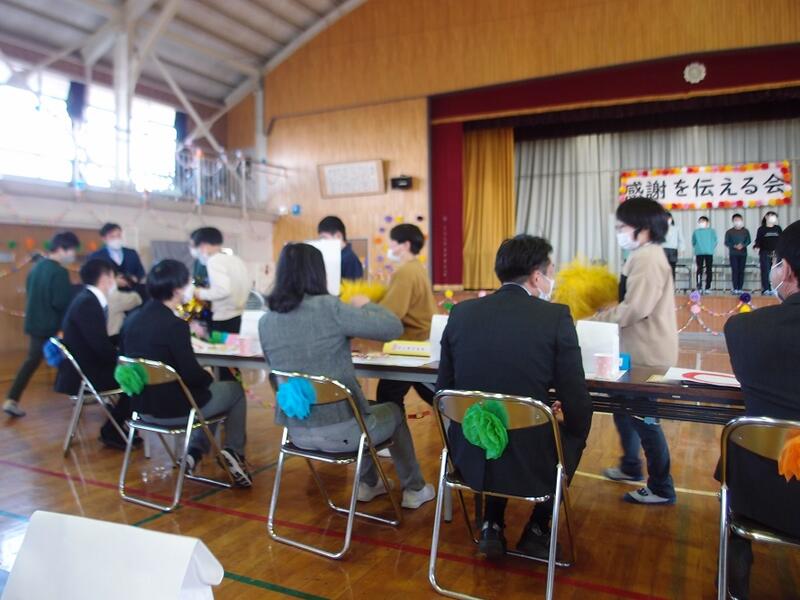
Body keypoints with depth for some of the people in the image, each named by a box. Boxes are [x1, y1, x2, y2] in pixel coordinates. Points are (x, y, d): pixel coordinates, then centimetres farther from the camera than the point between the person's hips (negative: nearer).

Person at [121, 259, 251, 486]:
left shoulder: (132, 319, 0)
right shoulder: (175, 324, -23)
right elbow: (191, 374, -21)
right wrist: (209, 376, 1)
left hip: (142, 404, 8)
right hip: (173, 408, -7)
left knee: (207, 389, 31)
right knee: (235, 390, 17)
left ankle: (194, 452, 21)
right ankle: (234, 451, 10)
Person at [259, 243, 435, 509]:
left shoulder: (265, 321, -2)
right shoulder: (330, 308, -19)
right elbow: (393, 328, -14)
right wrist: (365, 305, 5)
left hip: (297, 430, 6)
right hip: (339, 431, -6)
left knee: (368, 408, 34)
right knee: (394, 412, 26)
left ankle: (368, 484, 46)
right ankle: (414, 490, 40)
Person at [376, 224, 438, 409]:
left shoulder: (405, 272, -20)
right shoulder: (416, 268, 13)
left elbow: (389, 314, -28)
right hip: (424, 339, 11)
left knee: (387, 395, -3)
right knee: (429, 391, 23)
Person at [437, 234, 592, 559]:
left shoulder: (461, 312, -2)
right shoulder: (556, 316, -11)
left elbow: (444, 389, 5)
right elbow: (577, 407, -9)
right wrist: (572, 428, 13)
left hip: (470, 459, 3)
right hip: (530, 463, -3)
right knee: (572, 432, 29)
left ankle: (492, 525, 32)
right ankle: (537, 529, 31)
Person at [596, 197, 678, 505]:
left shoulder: (648, 259, -19)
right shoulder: (642, 257, 15)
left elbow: (635, 309, -27)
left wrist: (594, 320, -19)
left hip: (647, 354, -11)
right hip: (638, 351, 11)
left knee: (644, 418, 0)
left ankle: (661, 489, 14)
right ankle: (631, 467, 38)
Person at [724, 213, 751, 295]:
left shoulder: (745, 231, 9)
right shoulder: (729, 232, 5)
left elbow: (748, 241, 5)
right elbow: (727, 242, 1)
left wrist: (742, 245, -15)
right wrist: (734, 246, -16)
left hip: (743, 253, 2)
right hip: (733, 254, -2)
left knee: (741, 271, 0)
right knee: (735, 271, -8)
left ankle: (740, 289, 2)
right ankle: (735, 289, -8)